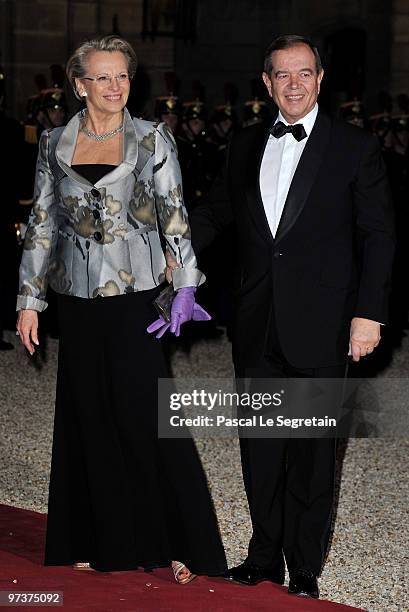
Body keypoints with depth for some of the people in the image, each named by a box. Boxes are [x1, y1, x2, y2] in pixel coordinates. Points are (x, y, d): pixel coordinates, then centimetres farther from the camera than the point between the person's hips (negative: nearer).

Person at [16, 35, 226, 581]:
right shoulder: (55, 144, 7)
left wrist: (186, 284, -9)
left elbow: (174, 216, 0)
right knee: (88, 419, 8)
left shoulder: (153, 139, 0)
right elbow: (42, 225, 9)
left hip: (136, 295, -3)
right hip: (78, 299, 3)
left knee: (146, 415, -4)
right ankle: (101, 541, 21)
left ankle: (179, 543, 6)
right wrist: (30, 301, 7)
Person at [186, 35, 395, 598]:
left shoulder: (355, 148, -3)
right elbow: (215, 212, 19)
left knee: (312, 450, 4)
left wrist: (369, 314, -10)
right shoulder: (246, 147, 10)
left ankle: (305, 566, 16)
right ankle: (265, 556, 25)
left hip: (319, 329, -4)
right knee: (260, 447, 11)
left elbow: (378, 236, -3)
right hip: (257, 329, 4)